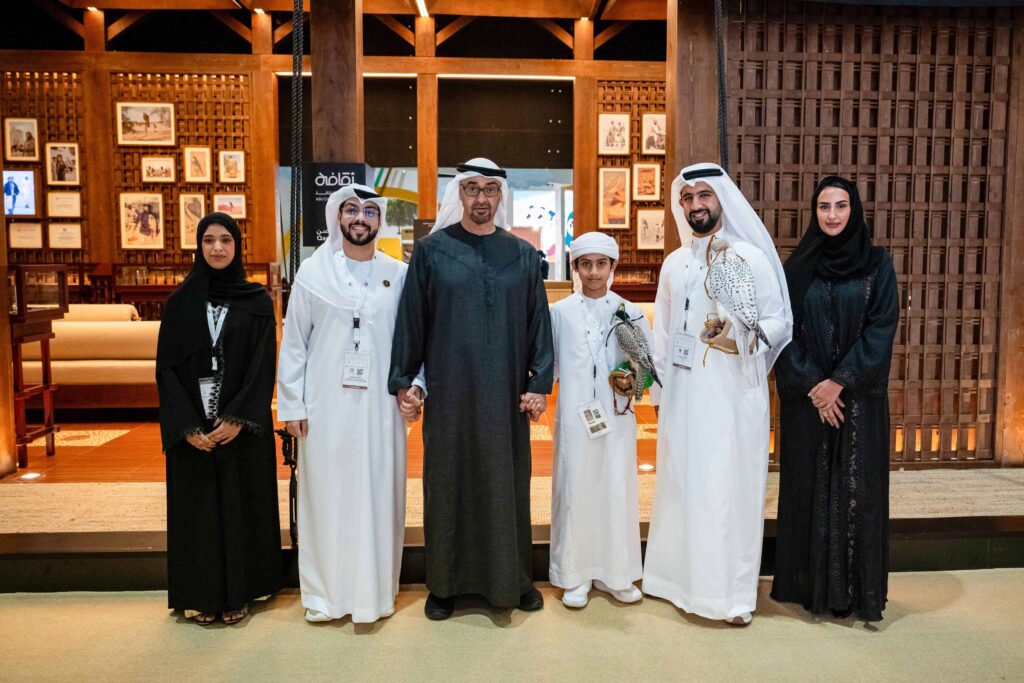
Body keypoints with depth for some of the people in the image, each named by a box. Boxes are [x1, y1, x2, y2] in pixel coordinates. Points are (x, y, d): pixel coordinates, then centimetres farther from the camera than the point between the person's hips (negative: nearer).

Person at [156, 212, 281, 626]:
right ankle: (201, 596, 20)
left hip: (242, 424, -1)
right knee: (197, 507, 7)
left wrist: (238, 418, -15)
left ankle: (238, 594, 18)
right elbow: (167, 367, 0)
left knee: (240, 504, 5)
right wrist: (188, 426, -11)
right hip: (191, 426, 1)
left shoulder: (256, 301, 1)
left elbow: (263, 364, -5)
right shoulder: (181, 301, 4)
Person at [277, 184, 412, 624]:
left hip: (379, 406, 1)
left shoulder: (398, 275, 5)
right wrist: (291, 405, -1)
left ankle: (375, 590, 23)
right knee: (325, 497, 7)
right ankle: (325, 593, 23)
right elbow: (293, 342, 2)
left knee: (377, 496, 7)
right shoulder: (313, 272, 1)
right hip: (326, 405, -1)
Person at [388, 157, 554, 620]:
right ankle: (445, 582, 24)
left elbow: (538, 321, 4)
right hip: (448, 391, -1)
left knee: (507, 485, 8)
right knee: (447, 483, 8)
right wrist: (402, 380, -1)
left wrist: (539, 383, -2)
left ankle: (512, 578, 26)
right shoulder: (431, 250, 2)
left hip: (506, 392, 1)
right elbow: (411, 317, 2)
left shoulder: (523, 255, 6)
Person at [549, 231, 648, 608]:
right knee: (575, 491, 4)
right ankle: (576, 576, 19)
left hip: (617, 415, 1)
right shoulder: (560, 312, 3)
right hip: (575, 416, -1)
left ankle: (615, 573, 22)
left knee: (617, 490, 5)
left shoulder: (630, 312, 4)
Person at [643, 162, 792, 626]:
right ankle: (681, 577, 24)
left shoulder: (751, 257, -3)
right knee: (681, 482, 10)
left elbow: (779, 321, -2)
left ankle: (733, 591, 12)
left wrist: (743, 338, -21)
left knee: (730, 485, 0)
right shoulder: (675, 263, 12)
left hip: (733, 390, -4)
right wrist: (658, 390, 12)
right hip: (683, 390, 5)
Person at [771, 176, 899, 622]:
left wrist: (840, 381, -14)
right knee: (808, 487, 5)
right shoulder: (797, 267, 4)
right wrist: (812, 385, -11)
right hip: (805, 396, 1)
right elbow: (785, 332, -1)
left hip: (859, 395, -1)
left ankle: (857, 589, 15)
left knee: (857, 488, 2)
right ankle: (812, 584, 17)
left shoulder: (877, 264, 2)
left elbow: (881, 328, -6)